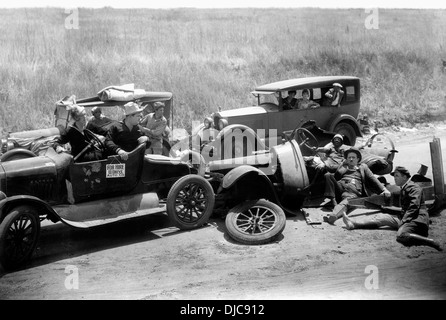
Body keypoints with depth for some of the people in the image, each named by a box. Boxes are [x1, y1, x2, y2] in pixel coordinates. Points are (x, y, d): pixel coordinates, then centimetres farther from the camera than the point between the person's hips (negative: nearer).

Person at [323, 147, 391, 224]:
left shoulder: (363, 167, 30)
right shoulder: (343, 166, 33)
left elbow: (373, 179, 18)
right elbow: (336, 176, 13)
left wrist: (384, 189, 5)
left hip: (353, 189, -2)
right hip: (340, 185, 2)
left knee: (346, 202, -38)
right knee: (328, 175, -25)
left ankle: (333, 215, -68)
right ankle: (333, 200, -32)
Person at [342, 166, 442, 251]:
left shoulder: (413, 187, -8)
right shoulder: (403, 189, 22)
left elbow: (414, 207, -19)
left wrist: (403, 221, -21)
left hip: (416, 219, -10)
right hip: (406, 217, 10)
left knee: (401, 236, -35)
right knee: (382, 217, 4)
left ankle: (430, 242, -32)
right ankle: (354, 224, -1)